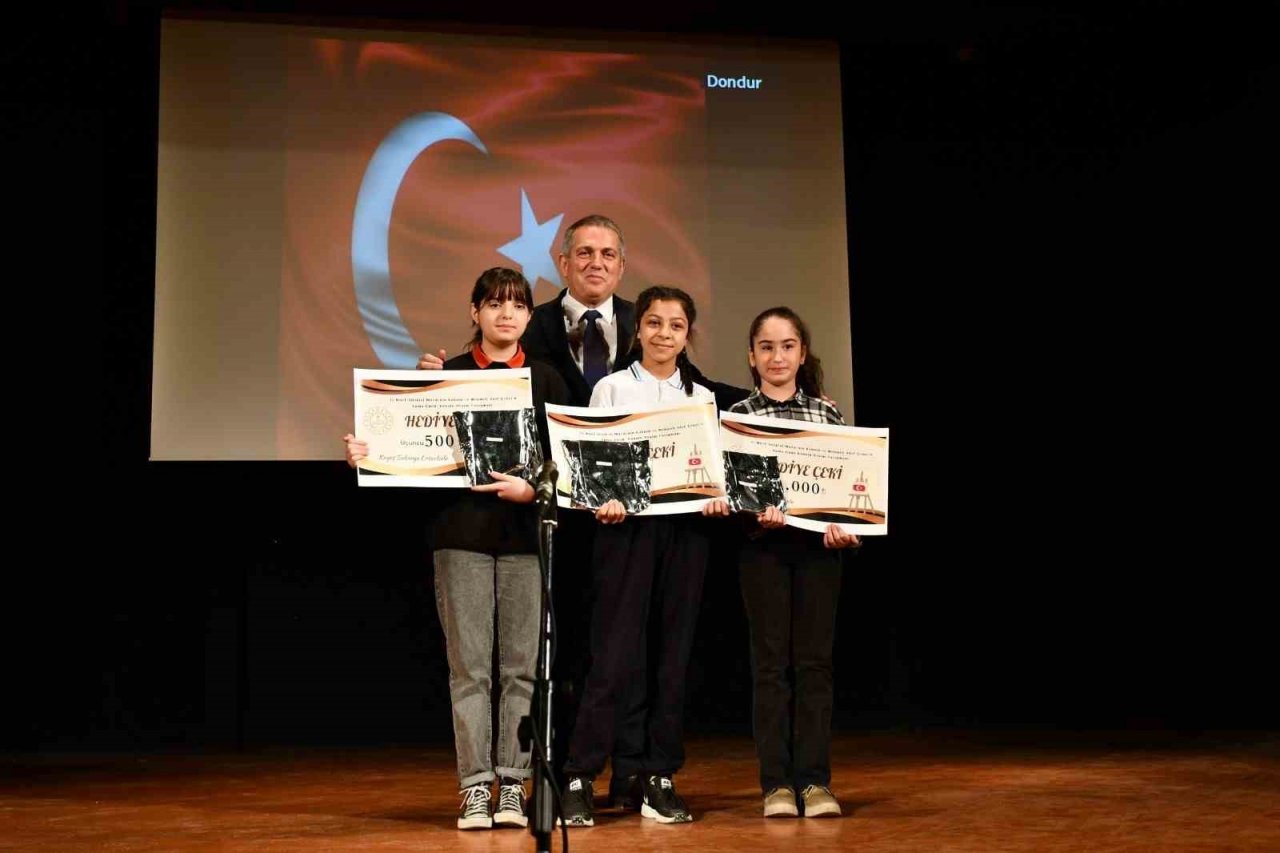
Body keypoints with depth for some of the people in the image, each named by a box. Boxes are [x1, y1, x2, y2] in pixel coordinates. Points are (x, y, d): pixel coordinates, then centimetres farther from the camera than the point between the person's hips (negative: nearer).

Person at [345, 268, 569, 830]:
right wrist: (369, 455, -11)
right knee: (469, 665, 0)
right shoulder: (448, 374, 7)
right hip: (462, 531, -1)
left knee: (522, 665, 2)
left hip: (525, 531, 1)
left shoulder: (546, 381, 8)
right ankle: (475, 788, 6)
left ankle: (512, 785, 9)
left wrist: (532, 488, -14)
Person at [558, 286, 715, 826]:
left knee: (671, 654, 5)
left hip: (685, 528, 3)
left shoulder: (703, 398, 15)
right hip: (627, 525, -3)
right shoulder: (612, 388, 6)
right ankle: (580, 780, -2)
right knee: (614, 654, -8)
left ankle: (659, 778, 12)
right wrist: (604, 501, -19)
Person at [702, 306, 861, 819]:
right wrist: (758, 510, -18)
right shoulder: (737, 416, 5)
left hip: (818, 546, 1)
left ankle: (815, 780, 8)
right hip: (763, 549, -1)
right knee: (770, 662, 2)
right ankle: (776, 783, 7)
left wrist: (844, 526, -8)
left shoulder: (828, 412, 9)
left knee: (814, 661, 3)